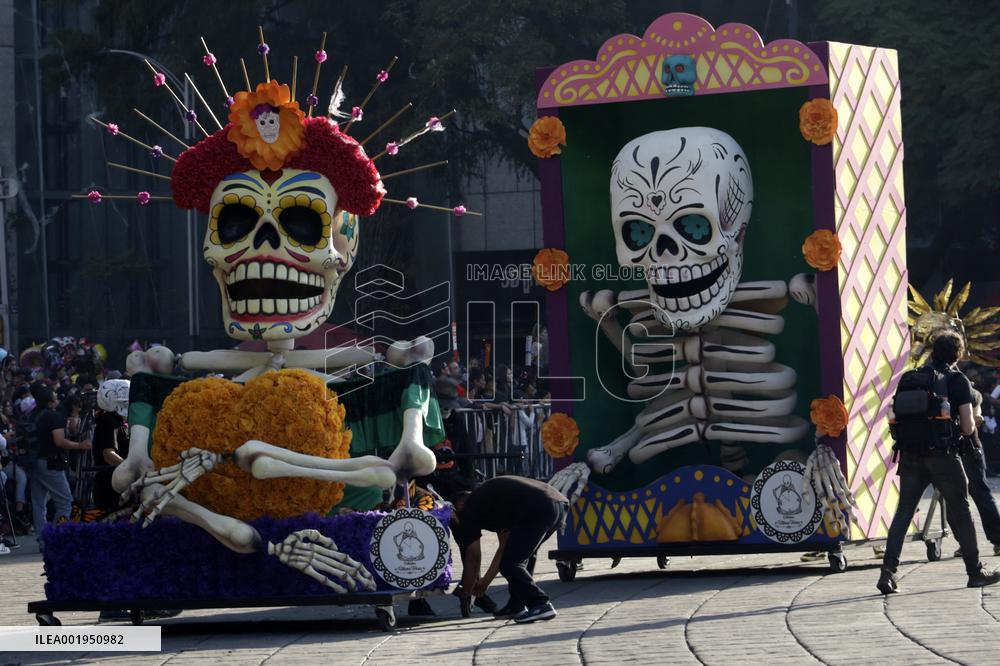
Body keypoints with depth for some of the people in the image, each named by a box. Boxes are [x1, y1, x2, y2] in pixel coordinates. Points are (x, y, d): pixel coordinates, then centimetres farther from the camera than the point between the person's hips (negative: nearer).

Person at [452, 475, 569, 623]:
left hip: (539, 510, -9)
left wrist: (466, 593, 24)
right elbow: (505, 547, 40)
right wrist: (486, 581, 45)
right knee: (523, 555, 27)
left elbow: (473, 557, 13)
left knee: (509, 564, 0)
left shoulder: (469, 509, 12)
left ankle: (541, 604, -5)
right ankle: (517, 605, 27)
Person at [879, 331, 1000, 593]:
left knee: (903, 512, 2)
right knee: (960, 513, 8)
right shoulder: (958, 381, -2)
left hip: (912, 456, 3)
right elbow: (968, 427, -6)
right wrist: (969, 427, 16)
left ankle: (888, 570, -11)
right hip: (943, 455, -3)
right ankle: (975, 572, 15)